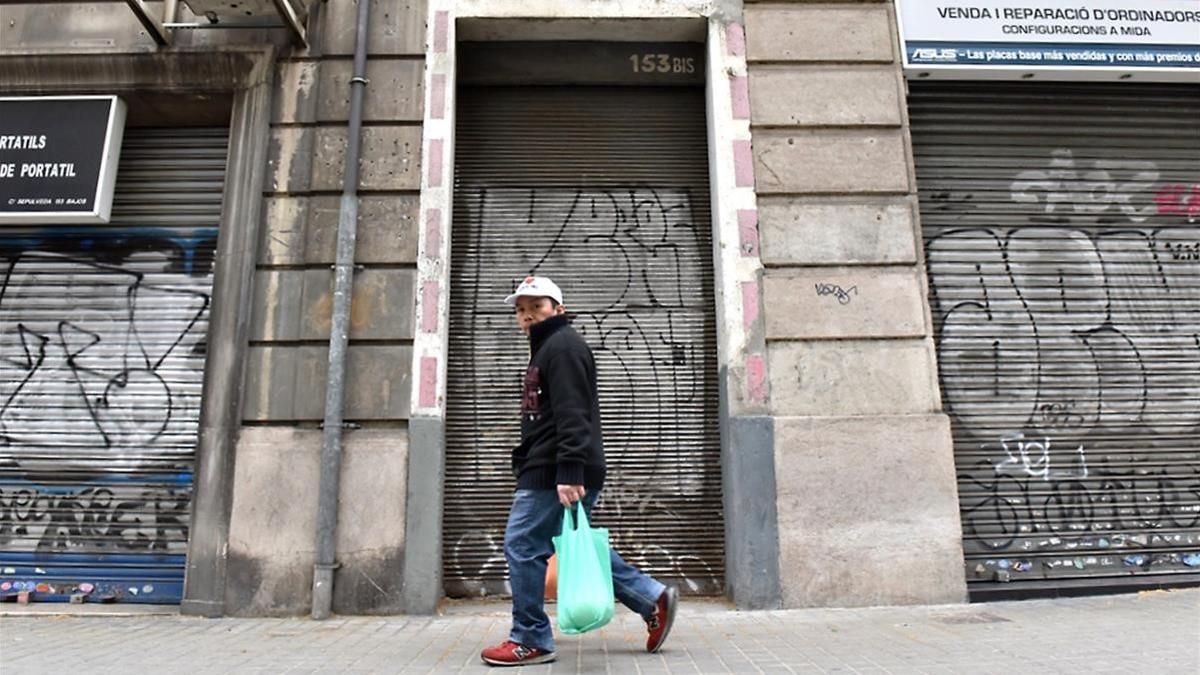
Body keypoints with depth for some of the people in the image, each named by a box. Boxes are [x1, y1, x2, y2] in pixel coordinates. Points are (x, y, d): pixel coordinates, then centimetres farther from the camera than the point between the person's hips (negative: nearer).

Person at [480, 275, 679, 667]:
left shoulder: (562, 345, -8)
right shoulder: (546, 348, 25)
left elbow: (572, 415, -21)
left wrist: (570, 472, -28)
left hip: (554, 473, -11)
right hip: (547, 470, 11)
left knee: (522, 545, -5)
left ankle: (531, 641, 8)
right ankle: (653, 598, 17)